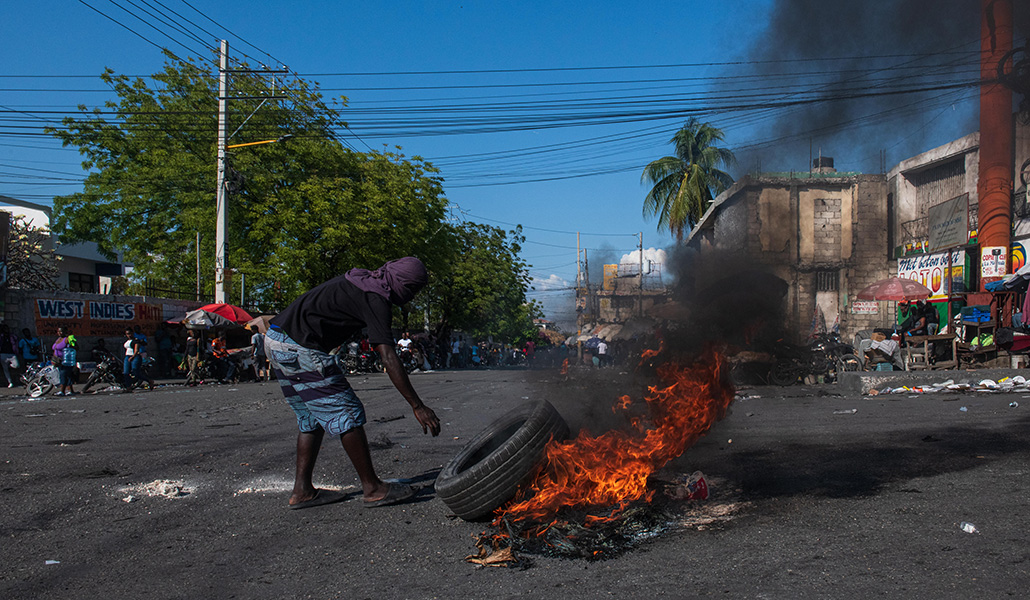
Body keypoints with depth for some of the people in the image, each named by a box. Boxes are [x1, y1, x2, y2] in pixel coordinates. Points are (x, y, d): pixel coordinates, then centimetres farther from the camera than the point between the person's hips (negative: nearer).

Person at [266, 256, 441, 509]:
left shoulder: (361, 279, 15)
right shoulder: (375, 299, -13)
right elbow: (388, 357, -21)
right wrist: (418, 406, -21)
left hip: (275, 341, 10)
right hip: (299, 348, -10)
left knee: (312, 417, 16)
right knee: (347, 414, -5)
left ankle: (302, 491, 18)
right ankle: (373, 489, 1)